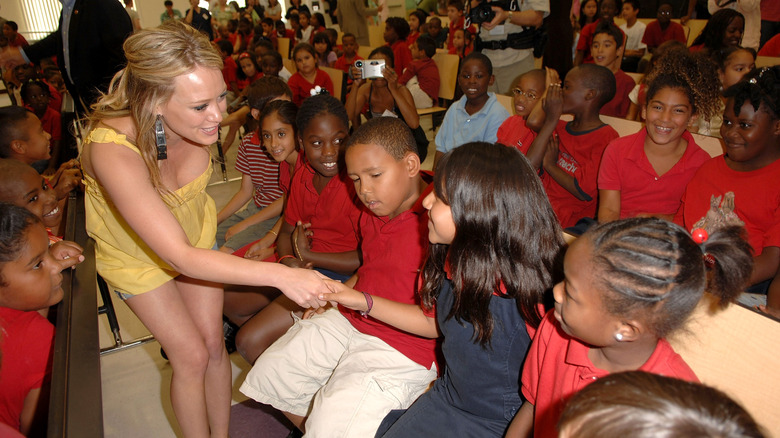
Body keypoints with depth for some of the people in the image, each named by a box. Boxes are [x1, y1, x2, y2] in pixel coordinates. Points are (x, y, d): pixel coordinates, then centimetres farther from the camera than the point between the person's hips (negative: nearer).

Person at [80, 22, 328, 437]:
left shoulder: (200, 121, -27)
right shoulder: (111, 150, -42)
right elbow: (179, 256, -44)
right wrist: (280, 275, -48)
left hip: (195, 234, 4)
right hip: (136, 254, -3)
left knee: (213, 343, 8)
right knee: (191, 357, -1)